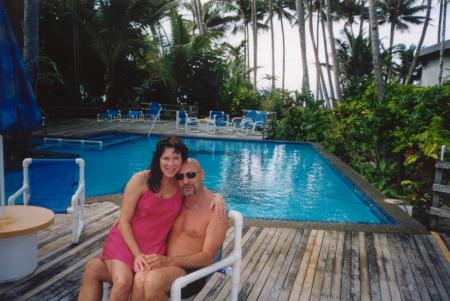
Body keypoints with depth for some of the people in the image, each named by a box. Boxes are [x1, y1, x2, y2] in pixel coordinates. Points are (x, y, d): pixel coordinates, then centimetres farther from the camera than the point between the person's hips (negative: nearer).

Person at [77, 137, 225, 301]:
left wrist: (217, 196, -7)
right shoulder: (141, 180, -12)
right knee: (123, 283, -25)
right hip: (125, 242, -1)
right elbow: (124, 221, -8)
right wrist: (137, 253, -15)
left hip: (154, 249, 2)